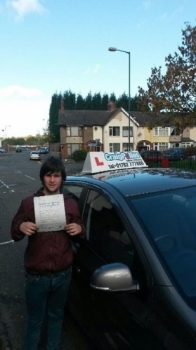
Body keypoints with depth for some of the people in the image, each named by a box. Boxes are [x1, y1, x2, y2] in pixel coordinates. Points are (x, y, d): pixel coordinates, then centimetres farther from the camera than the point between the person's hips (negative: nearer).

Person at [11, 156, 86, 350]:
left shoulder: (71, 204, -2)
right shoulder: (29, 203, -8)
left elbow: (80, 234, 6)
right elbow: (14, 234, -1)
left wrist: (79, 229, -17)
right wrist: (21, 227, -24)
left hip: (63, 274, 2)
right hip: (36, 276, -2)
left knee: (56, 316, 24)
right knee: (35, 319, 17)